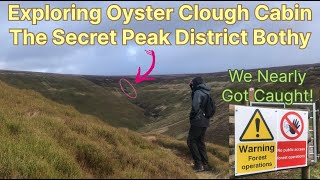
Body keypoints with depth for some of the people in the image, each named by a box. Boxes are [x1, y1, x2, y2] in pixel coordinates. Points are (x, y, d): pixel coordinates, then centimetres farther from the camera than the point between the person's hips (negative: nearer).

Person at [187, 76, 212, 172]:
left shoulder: (198, 92, -13)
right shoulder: (206, 92, 14)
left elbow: (195, 106, -23)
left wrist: (191, 116, -6)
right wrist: (192, 87, 18)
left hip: (198, 121, -9)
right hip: (205, 121, 9)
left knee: (191, 141, -1)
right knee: (200, 142, 15)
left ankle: (198, 164, -6)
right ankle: (205, 164, 15)